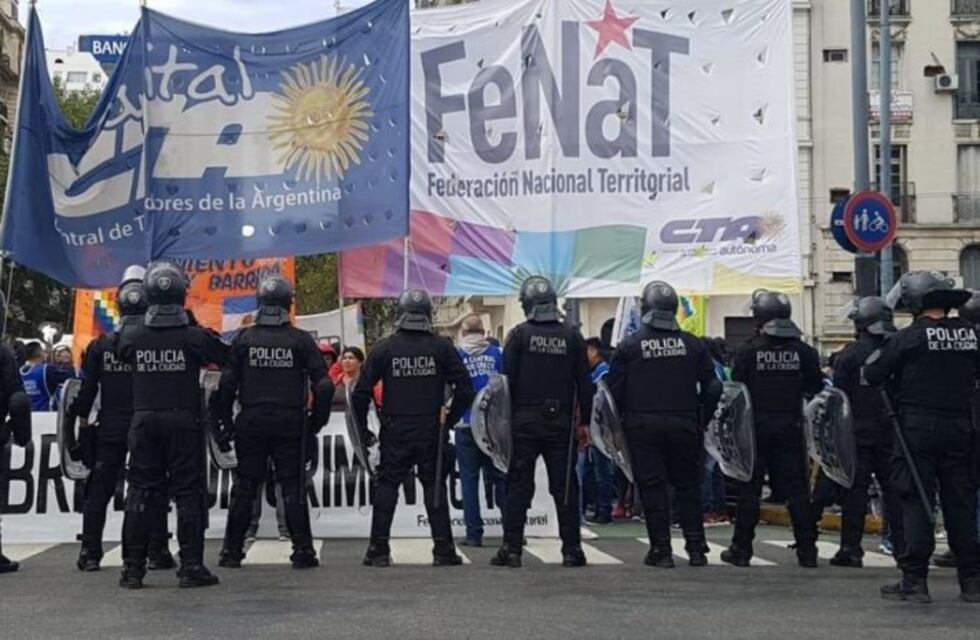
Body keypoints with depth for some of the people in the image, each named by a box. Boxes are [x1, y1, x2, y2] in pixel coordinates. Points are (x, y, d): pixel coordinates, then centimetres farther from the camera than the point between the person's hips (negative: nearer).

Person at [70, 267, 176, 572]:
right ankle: (157, 552, 5)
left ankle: (90, 554, 11)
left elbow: (87, 389, 3)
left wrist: (83, 421, 13)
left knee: (98, 492, 9)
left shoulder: (101, 346, -2)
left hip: (110, 430, 2)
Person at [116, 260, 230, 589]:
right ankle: (191, 566, 1)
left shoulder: (131, 336, -4)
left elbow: (122, 355, 15)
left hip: (144, 421, 3)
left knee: (140, 492, 9)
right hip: (184, 421, -2)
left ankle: (132, 568, 10)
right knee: (189, 492, 3)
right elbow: (228, 357, 0)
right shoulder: (195, 337, -10)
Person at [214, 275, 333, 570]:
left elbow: (227, 383, -2)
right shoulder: (301, 340, -3)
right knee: (293, 487, 4)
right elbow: (322, 384, -4)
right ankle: (303, 551, 3)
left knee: (244, 487, 8)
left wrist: (225, 421, 8)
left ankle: (232, 551, 11)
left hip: (251, 422, 1)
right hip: (290, 422, -1)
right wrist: (317, 420, 8)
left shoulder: (244, 339, -1)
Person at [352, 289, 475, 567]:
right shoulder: (441, 347, -1)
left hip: (395, 431, 0)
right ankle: (443, 549, 8)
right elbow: (465, 388, -2)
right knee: (435, 487, 8)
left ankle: (379, 550, 6)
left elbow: (361, 392, -1)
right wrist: (450, 419, 10)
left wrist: (363, 429, 9)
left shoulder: (384, 348, -2)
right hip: (432, 432, 0)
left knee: (386, 486, 7)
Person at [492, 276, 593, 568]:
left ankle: (511, 548, 2)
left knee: (518, 484, 4)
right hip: (560, 422, 1)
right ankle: (571, 550, 6)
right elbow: (584, 382, 4)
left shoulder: (519, 334, -3)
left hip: (524, 421, -1)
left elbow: (507, 378, -5)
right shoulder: (572, 336, 3)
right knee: (564, 485, 6)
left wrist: (505, 418, 1)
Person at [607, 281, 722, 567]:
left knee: (652, 486, 3)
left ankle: (661, 549, 3)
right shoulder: (692, 344, 3)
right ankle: (696, 547, 12)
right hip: (684, 425, 2)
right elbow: (712, 387, 5)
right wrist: (701, 419, 16)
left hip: (643, 426, -2)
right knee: (688, 484, 12)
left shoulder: (630, 345, -4)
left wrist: (624, 419, 11)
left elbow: (615, 389, -3)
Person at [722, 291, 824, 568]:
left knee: (749, 488, 4)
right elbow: (816, 390, 5)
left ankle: (741, 549, 7)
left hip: (756, 428, -2)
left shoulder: (749, 351, -7)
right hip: (791, 428, 2)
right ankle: (807, 550, 8)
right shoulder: (804, 352, 2)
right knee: (796, 488, 7)